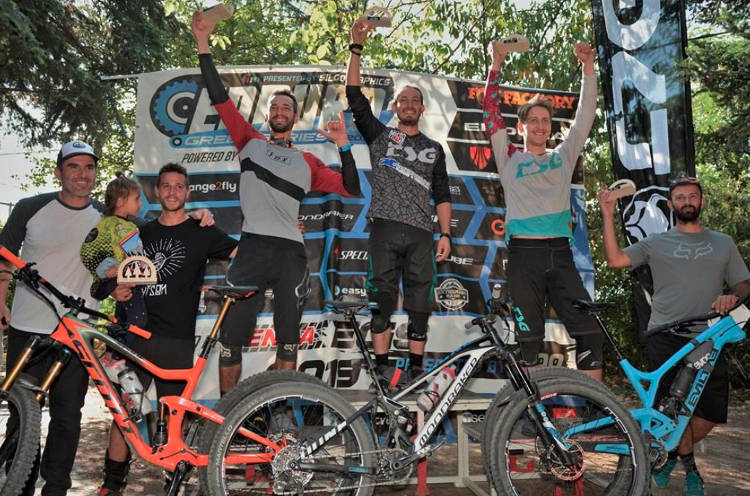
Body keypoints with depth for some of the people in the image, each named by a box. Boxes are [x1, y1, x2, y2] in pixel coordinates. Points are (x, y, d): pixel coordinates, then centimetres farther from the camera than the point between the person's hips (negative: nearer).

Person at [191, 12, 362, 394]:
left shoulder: (307, 162, 14)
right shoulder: (250, 142, 13)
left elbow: (351, 189, 8)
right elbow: (220, 98, 8)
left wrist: (343, 146, -3)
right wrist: (203, 45, 4)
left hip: (290, 253, 1)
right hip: (252, 249, -1)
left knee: (288, 341, 8)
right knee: (231, 341, -1)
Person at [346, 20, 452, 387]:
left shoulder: (434, 149, 19)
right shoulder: (379, 135, 13)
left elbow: (442, 195, 14)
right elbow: (355, 96, 4)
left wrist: (446, 235, 3)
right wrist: (356, 47, -2)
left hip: (421, 233, 2)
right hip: (385, 229, -2)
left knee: (420, 304, 2)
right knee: (382, 299, -3)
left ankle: (416, 368, 10)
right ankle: (382, 367, 3)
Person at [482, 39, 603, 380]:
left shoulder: (563, 156, 19)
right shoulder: (509, 158, 11)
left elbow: (585, 116, 14)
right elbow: (492, 114, 4)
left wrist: (588, 67, 7)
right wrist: (497, 65, -1)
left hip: (560, 252, 3)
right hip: (523, 253, -2)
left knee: (590, 329, -4)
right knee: (528, 336, 2)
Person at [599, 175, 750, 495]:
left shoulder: (723, 243, 17)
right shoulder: (657, 243, 10)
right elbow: (615, 259, -2)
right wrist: (608, 216, -7)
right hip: (666, 338, -2)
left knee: (711, 414, -1)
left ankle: (668, 453, 24)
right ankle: (688, 465, 22)